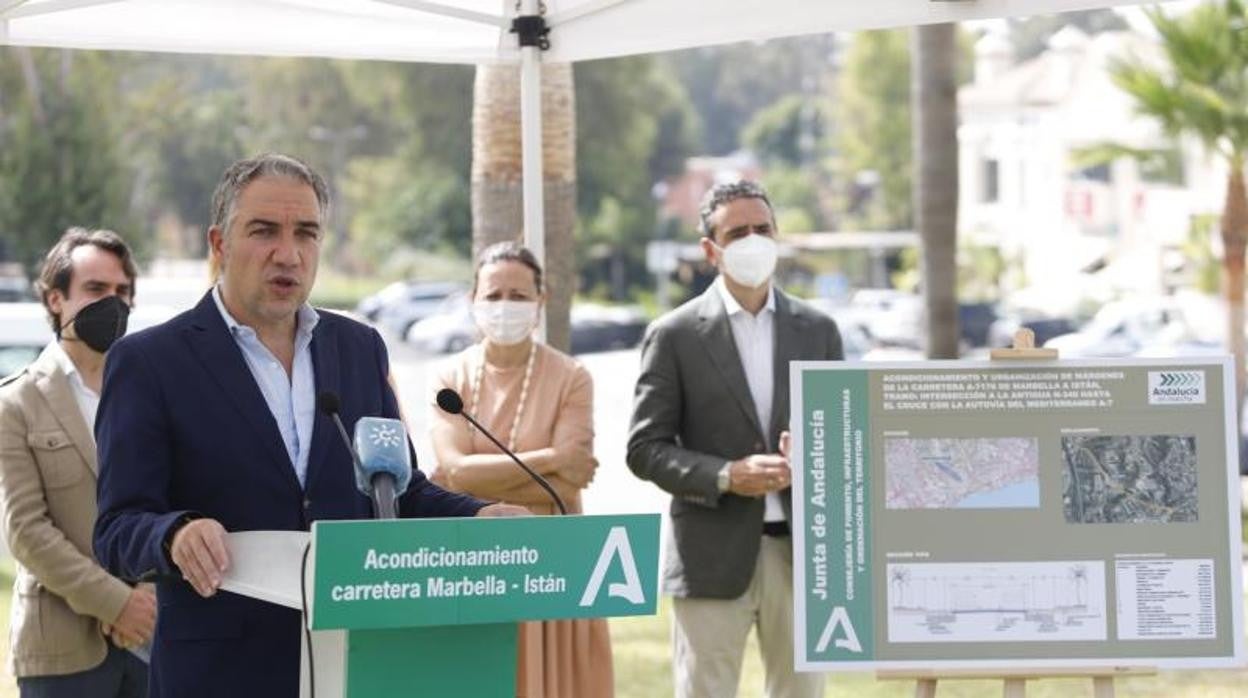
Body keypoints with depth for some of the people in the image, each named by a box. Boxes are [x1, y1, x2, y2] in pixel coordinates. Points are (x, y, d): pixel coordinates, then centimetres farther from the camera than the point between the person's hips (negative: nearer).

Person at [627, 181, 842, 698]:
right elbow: (645, 449, -3)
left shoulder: (817, 330, 10)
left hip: (800, 553, 3)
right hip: (714, 555, -3)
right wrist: (726, 476, -17)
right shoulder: (674, 336, -1)